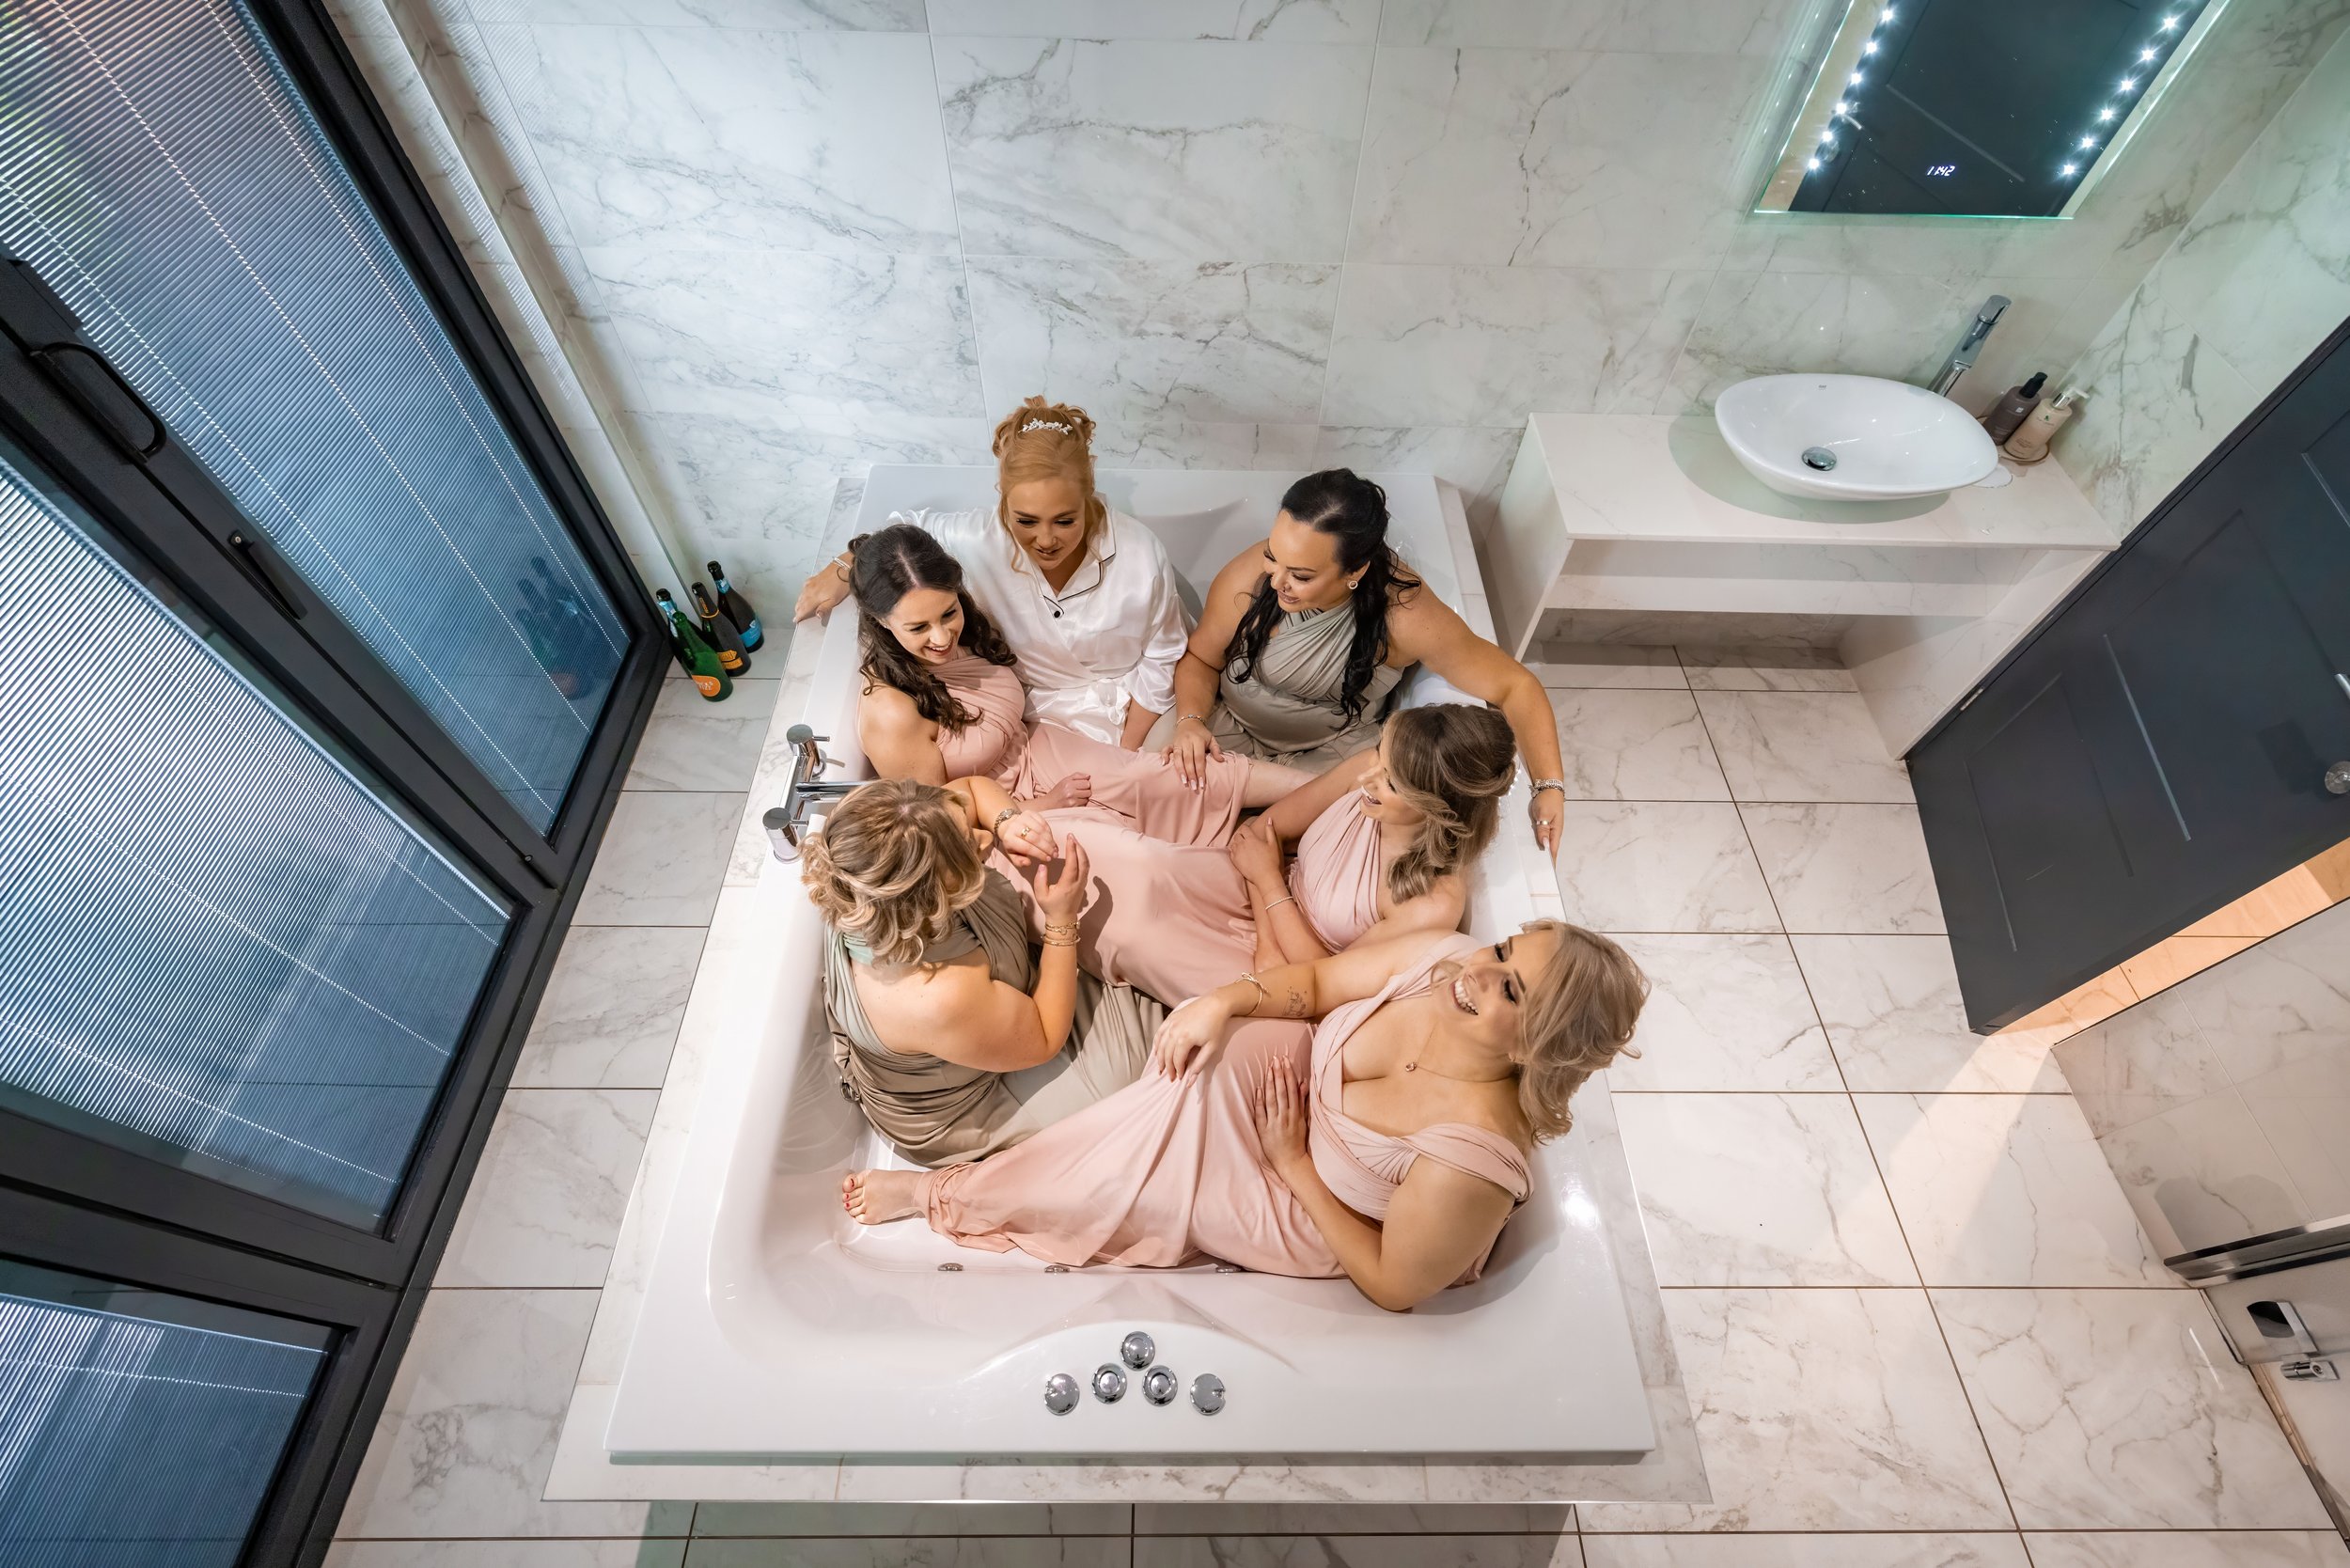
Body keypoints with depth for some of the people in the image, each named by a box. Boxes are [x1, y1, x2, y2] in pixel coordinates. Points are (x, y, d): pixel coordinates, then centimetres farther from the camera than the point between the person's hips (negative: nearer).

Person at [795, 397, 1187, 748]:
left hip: (1136, 709, 0)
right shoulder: (982, 540, -22)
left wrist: (1127, 750, -11)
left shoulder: (1141, 556, -24)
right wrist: (844, 569, -11)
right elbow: (909, 528, 2)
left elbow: (1160, 659, -10)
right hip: (1047, 714, 1)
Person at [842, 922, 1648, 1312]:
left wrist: (1294, 1162, -21)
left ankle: (945, 1193, 18)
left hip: (1321, 1221, -5)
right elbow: (1317, 980, -10)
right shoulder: (1443, 955, -26)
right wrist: (1224, 1001, -27)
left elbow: (1395, 1286, -23)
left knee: (1129, 1171, -9)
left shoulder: (1469, 1156, -40)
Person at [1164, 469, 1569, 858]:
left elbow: (1515, 685, -20)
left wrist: (1550, 785, -31)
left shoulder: (1406, 615, -30)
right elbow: (1200, 658, -6)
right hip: (1234, 729, 2)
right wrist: (1190, 720, -25)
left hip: (1332, 751, -1)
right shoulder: (1250, 575, -25)